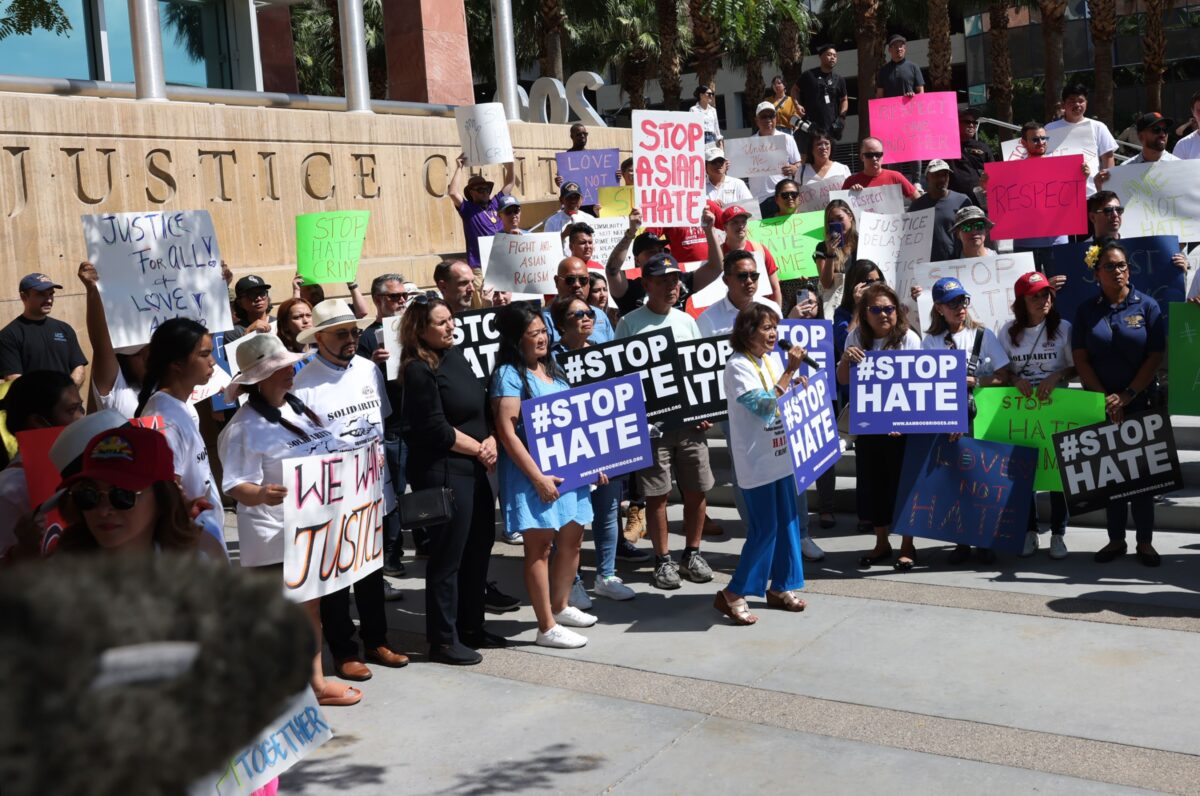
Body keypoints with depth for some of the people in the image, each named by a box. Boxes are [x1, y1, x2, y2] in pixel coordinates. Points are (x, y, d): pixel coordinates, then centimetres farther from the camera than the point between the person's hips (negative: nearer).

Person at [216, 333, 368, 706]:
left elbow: (324, 456, 19)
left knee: (311, 608, 17)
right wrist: (262, 494, -41)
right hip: (274, 538, -8)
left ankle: (317, 683, 30)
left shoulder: (297, 408, 9)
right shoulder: (246, 427, -16)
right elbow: (238, 487, -21)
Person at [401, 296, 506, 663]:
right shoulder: (419, 371, -14)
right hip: (442, 472, -9)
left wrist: (491, 441, -3)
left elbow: (481, 406, 14)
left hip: (474, 468, 9)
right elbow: (437, 429, -17)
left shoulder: (456, 356, 11)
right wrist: (479, 449, -8)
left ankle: (471, 626, 29)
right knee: (447, 556, 0)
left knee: (479, 549, 15)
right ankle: (443, 639, 13)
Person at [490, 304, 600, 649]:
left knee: (572, 536, 14)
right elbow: (507, 432, -16)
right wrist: (537, 478, -20)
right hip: (532, 473, -8)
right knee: (539, 545, -2)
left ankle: (560, 607, 32)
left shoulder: (552, 368, 13)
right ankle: (547, 627, 5)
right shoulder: (509, 375, -10)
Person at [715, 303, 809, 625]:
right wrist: (790, 371, -23)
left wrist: (797, 387, 0)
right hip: (755, 462, -8)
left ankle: (781, 588, 26)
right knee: (764, 530, -6)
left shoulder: (771, 361, 9)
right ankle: (732, 595, 5)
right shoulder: (738, 366, -14)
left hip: (780, 456, 8)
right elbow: (764, 406, -23)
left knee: (788, 523, 12)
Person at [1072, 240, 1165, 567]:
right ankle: (1116, 539, 16)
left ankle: (1145, 542, 11)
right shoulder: (1086, 311, 4)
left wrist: (1126, 396, -12)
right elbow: (1080, 359, 0)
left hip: (1140, 403, -1)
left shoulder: (1147, 306, -1)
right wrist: (1105, 399, -9)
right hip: (1101, 406, 2)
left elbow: (1156, 356, -5)